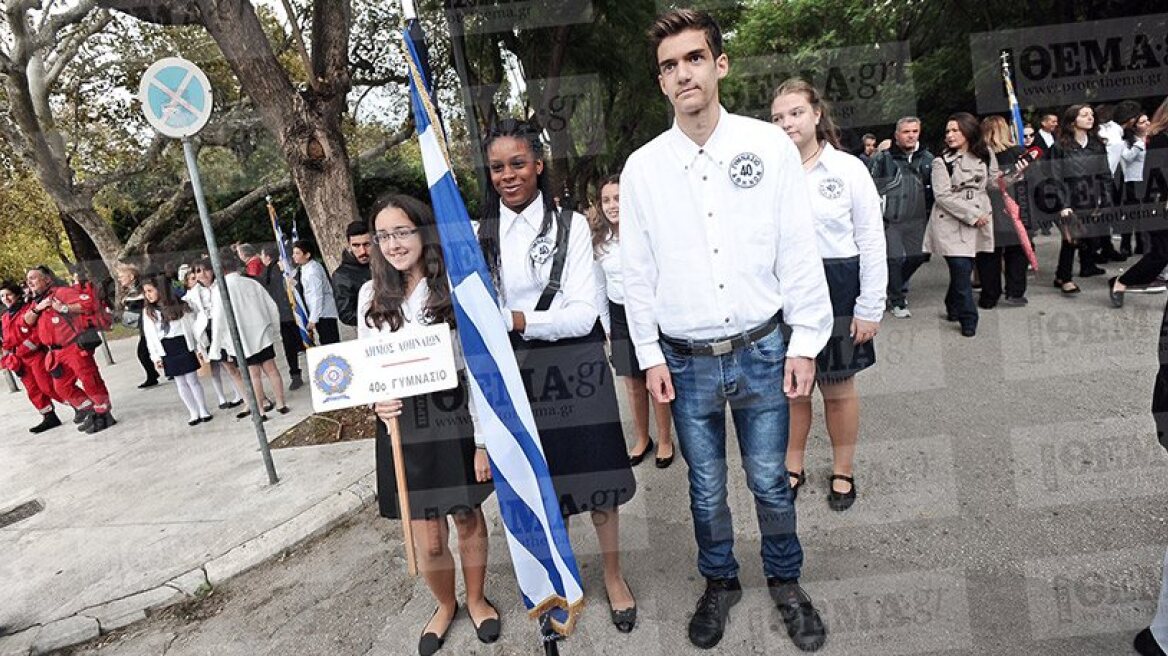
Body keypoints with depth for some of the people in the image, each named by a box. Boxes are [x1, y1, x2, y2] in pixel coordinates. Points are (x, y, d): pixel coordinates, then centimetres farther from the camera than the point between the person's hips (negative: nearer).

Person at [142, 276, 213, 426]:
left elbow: (193, 326, 1)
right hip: (166, 352, 3)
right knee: (180, 383, 6)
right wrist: (156, 356, 2)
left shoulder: (181, 305, -2)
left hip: (184, 347, -3)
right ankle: (194, 414, 13)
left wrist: (199, 348, 0)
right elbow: (150, 336, 5)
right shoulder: (148, 312, 5)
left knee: (192, 380, 0)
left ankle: (203, 411, 11)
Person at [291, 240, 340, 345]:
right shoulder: (306, 268, 11)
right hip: (321, 314, 9)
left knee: (330, 343, -6)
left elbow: (317, 296, -20)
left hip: (324, 314, -9)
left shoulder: (313, 270, -17)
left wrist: (313, 319, -19)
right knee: (326, 344, 13)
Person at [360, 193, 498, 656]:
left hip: (455, 419, -2)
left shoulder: (455, 287, -10)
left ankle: (476, 599, 42)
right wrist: (378, 401, -11)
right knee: (428, 540, 8)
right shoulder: (371, 295, 1)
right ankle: (445, 605, 38)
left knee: (468, 518, 16)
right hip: (402, 425, 2)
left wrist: (483, 440, -9)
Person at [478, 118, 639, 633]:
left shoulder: (570, 225, -6)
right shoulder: (480, 236, 2)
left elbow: (584, 314, -15)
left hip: (574, 368, -2)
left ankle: (614, 575, 32)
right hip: (514, 375, 2)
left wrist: (517, 319, -26)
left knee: (593, 471, 9)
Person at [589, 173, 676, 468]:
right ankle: (642, 439, 30)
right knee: (633, 383, 12)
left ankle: (665, 440, 23)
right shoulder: (599, 242, 2)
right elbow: (600, 288, 11)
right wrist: (605, 327, 12)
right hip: (620, 315, 4)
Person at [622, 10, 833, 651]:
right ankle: (719, 583, 38)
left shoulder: (770, 146, -4)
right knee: (706, 487, 15)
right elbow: (637, 270, 3)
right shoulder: (641, 168, -1)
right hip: (685, 359, 1)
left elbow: (799, 252, -2)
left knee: (770, 482, 12)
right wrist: (651, 354, 1)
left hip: (760, 350, -1)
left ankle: (785, 583, 36)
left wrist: (805, 342, -3)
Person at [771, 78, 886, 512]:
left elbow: (872, 243, -2)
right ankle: (793, 466, 30)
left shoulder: (848, 169, -4)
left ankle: (843, 470, 31)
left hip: (836, 289, -1)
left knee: (839, 389, 12)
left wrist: (870, 308, -5)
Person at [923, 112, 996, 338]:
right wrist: (973, 215, -14)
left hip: (978, 224, 4)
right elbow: (943, 195, -11)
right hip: (952, 224, -4)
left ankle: (953, 308, 32)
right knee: (961, 269, -11)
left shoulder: (985, 155, 9)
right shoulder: (942, 161, -4)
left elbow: (993, 183, 15)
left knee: (964, 268, 9)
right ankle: (968, 319, 1)